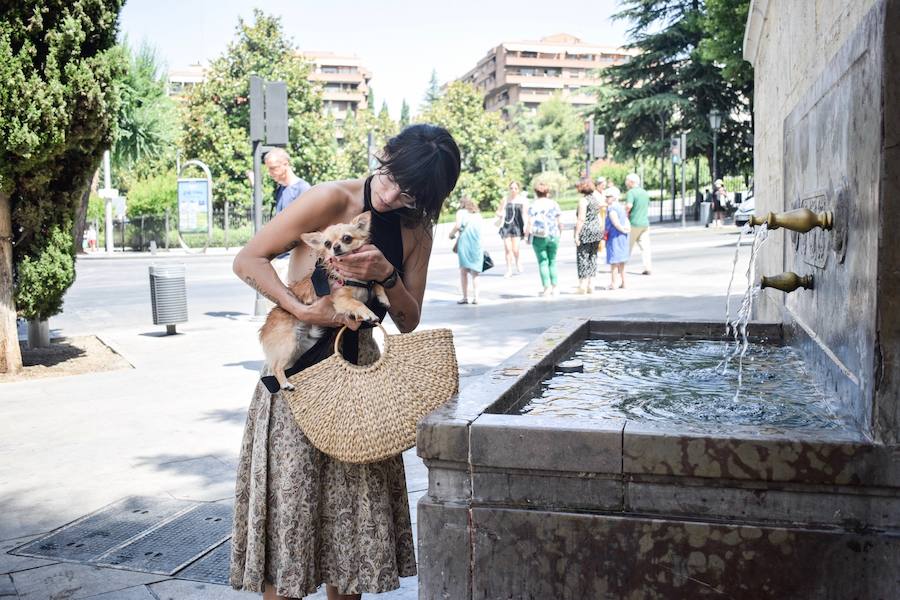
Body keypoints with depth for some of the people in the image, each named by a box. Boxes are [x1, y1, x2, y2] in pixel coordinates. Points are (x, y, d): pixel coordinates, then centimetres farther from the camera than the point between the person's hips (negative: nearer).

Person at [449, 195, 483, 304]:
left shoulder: (461, 212, 8)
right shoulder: (478, 214, 21)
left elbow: (457, 226, -6)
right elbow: (478, 229, 11)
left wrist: (452, 234, 11)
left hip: (464, 243, -3)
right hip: (477, 245, 3)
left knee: (463, 270, 2)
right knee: (475, 272, 8)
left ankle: (465, 297, -5)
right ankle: (475, 297, -1)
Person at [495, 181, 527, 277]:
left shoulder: (523, 200, 2)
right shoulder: (505, 199, 6)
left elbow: (525, 214, -1)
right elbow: (499, 211, 14)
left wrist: (525, 226, -12)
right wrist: (499, 214, -9)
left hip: (517, 226, -2)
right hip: (506, 225, 2)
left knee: (515, 249, -8)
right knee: (507, 248, -2)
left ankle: (518, 262, 24)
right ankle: (509, 270, 8)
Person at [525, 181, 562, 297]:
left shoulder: (534, 205, -4)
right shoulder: (554, 203, 5)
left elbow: (530, 223, -9)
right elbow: (560, 222, 4)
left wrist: (527, 235, 2)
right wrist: (559, 233, 16)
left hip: (539, 236, -3)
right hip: (554, 236, 3)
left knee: (543, 262, 2)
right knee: (552, 261, 13)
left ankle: (546, 288, -1)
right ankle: (555, 287, 11)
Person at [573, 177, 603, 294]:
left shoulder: (583, 200, -11)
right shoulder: (596, 198, 12)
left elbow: (581, 219, -16)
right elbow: (599, 218, 14)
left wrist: (576, 235, -14)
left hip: (585, 232, -7)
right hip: (596, 231, 7)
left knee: (583, 258, -2)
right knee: (593, 257, 12)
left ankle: (583, 286, -3)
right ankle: (591, 285, 13)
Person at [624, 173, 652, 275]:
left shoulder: (631, 192, -11)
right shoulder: (645, 192, 14)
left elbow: (629, 206, -25)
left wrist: (625, 214, -9)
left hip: (634, 223, -6)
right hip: (645, 223, 6)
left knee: (627, 246, 5)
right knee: (645, 246, 3)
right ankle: (647, 267, -4)